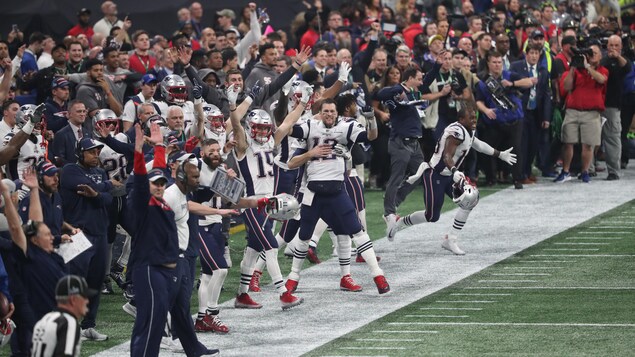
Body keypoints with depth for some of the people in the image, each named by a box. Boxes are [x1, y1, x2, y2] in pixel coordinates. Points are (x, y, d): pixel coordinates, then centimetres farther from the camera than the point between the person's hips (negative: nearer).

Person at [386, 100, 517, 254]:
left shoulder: (469, 131, 8)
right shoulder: (457, 131, -24)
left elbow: (477, 144, 29)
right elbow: (447, 156, -35)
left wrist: (500, 155, 37)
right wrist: (455, 174, -51)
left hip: (448, 176, 9)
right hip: (434, 175, -9)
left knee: (471, 200, -8)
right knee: (432, 216, -5)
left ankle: (450, 240, -2)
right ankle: (399, 223, 22)